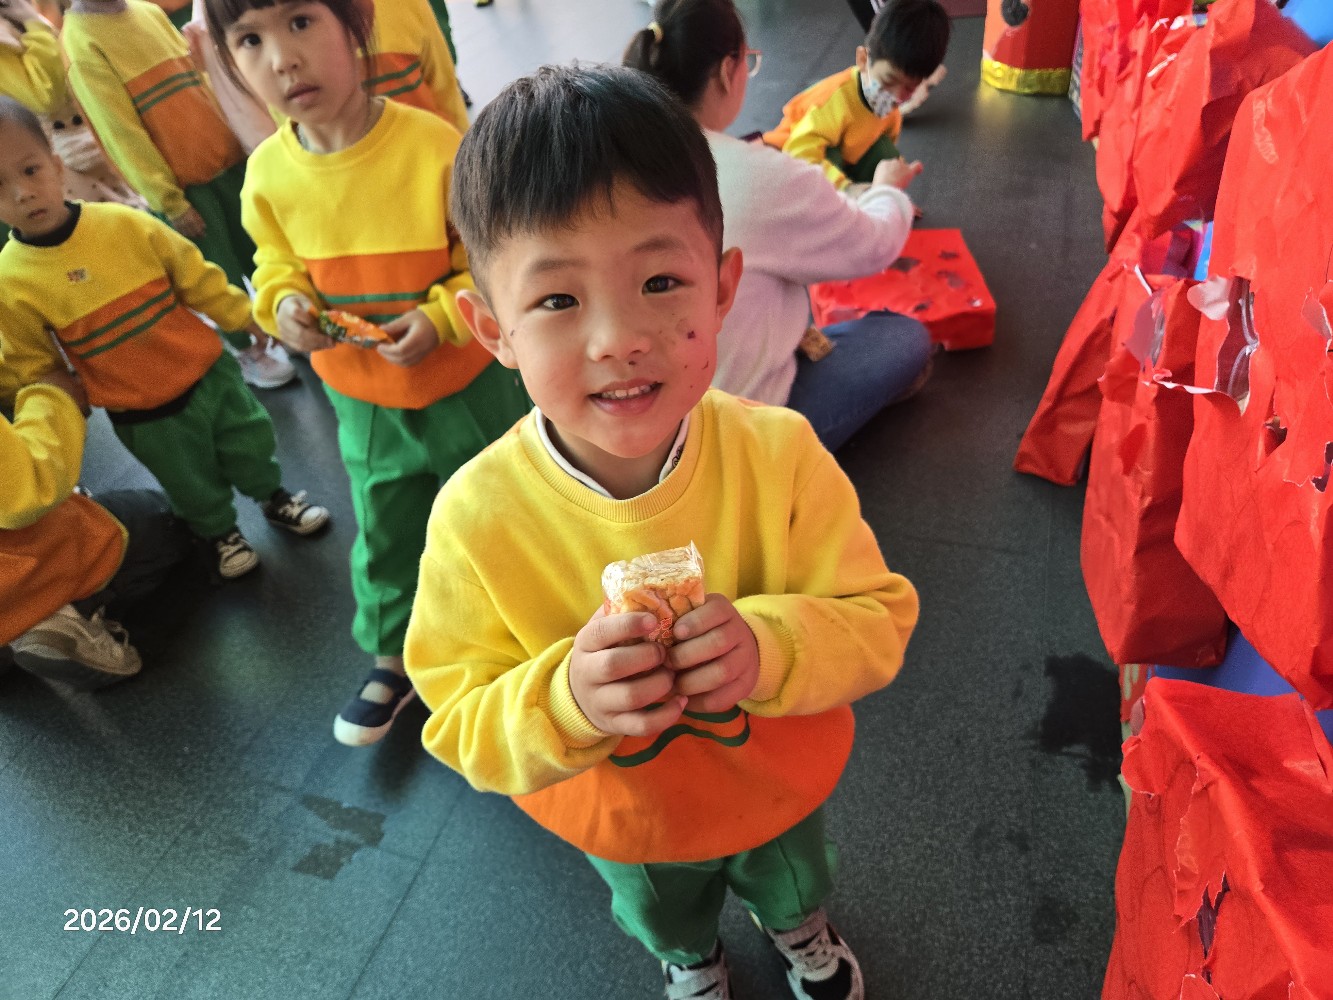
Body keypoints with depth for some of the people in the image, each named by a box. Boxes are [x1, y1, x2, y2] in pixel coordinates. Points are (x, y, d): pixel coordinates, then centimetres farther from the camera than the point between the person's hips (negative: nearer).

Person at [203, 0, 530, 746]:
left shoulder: (434, 145, -22)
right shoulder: (269, 172, -8)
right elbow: (279, 266, 7)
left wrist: (440, 319, -27)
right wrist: (285, 304, -14)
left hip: (468, 387, -3)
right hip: (365, 403, 4)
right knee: (385, 538, 20)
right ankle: (392, 662, 44)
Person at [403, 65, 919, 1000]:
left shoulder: (779, 454, -31)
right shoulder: (479, 516, -32)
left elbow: (879, 617, -21)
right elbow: (461, 727, -22)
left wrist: (770, 649, -42)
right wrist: (565, 701, -43)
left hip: (782, 781, 1)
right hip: (621, 823, 0)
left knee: (792, 877, 37)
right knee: (663, 916, 37)